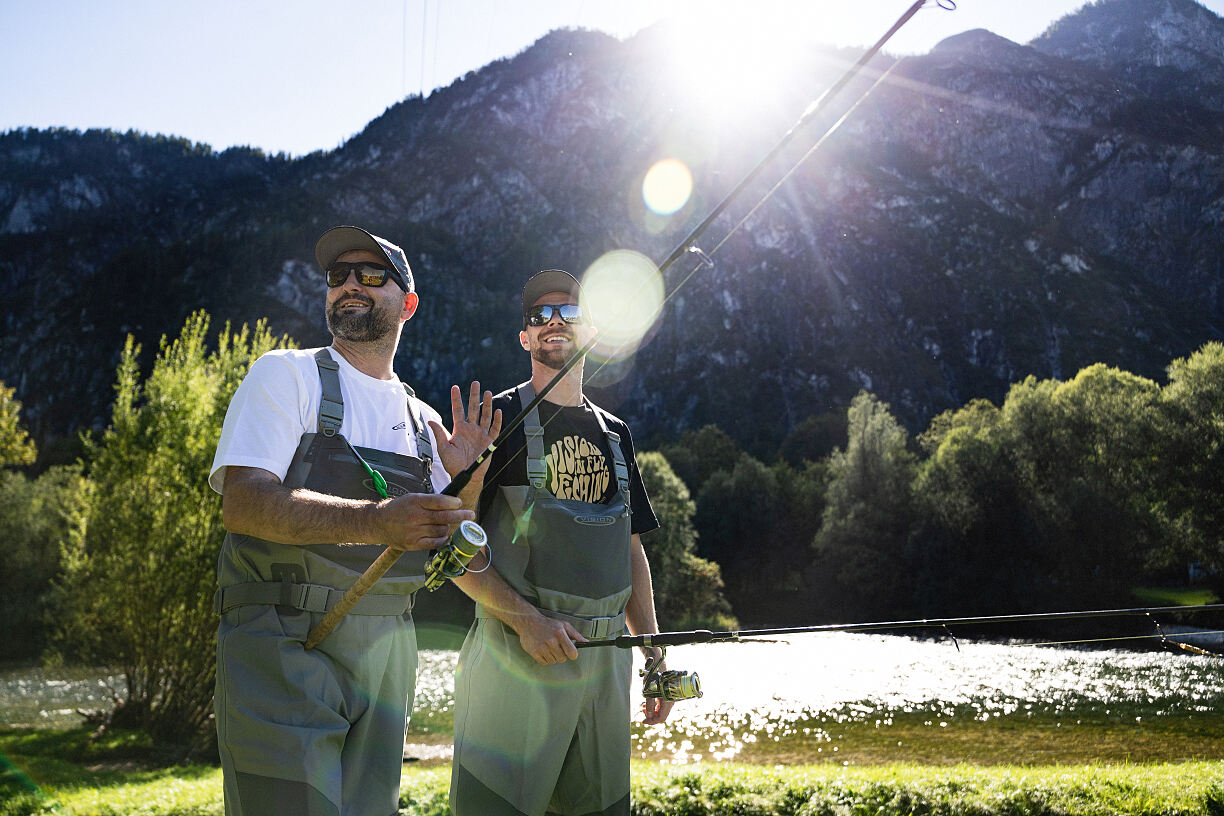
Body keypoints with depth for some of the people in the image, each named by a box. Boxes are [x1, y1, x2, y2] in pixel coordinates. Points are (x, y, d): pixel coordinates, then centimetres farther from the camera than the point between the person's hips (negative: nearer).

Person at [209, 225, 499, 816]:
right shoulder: (287, 375, -1)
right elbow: (242, 502, -16)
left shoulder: (423, 421, 13)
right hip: (284, 648, -5)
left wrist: (465, 478, -5)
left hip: (386, 654, 5)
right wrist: (373, 521, -28)